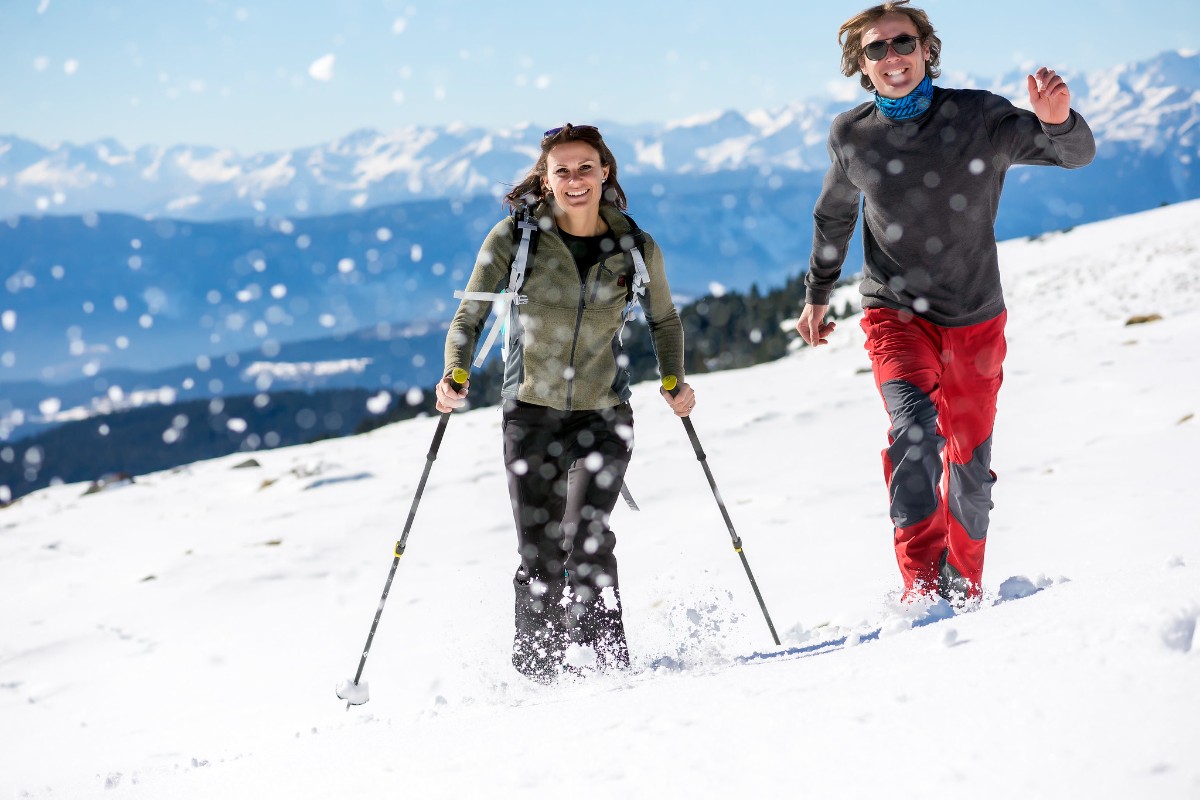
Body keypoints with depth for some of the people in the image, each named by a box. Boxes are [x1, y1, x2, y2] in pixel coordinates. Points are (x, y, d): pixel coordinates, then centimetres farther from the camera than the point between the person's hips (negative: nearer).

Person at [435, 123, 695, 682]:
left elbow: (664, 321, 19)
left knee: (585, 532, -21)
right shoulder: (515, 238, -4)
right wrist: (454, 375, -18)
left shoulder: (636, 249, 1)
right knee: (540, 557, 1)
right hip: (531, 414, 0)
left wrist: (674, 380, 5)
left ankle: (609, 658, -10)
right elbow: (469, 318, -1)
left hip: (604, 417, 0)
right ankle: (535, 671, 19)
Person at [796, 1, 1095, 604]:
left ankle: (965, 588, 31)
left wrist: (1057, 121, -39)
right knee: (914, 422, -27)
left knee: (970, 467, 9)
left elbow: (1077, 154, -16)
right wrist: (817, 295, 21)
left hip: (974, 319, 1)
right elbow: (834, 214, 13)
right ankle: (922, 584, -29)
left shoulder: (978, 117, -12)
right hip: (896, 312, -1)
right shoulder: (851, 137, -6)